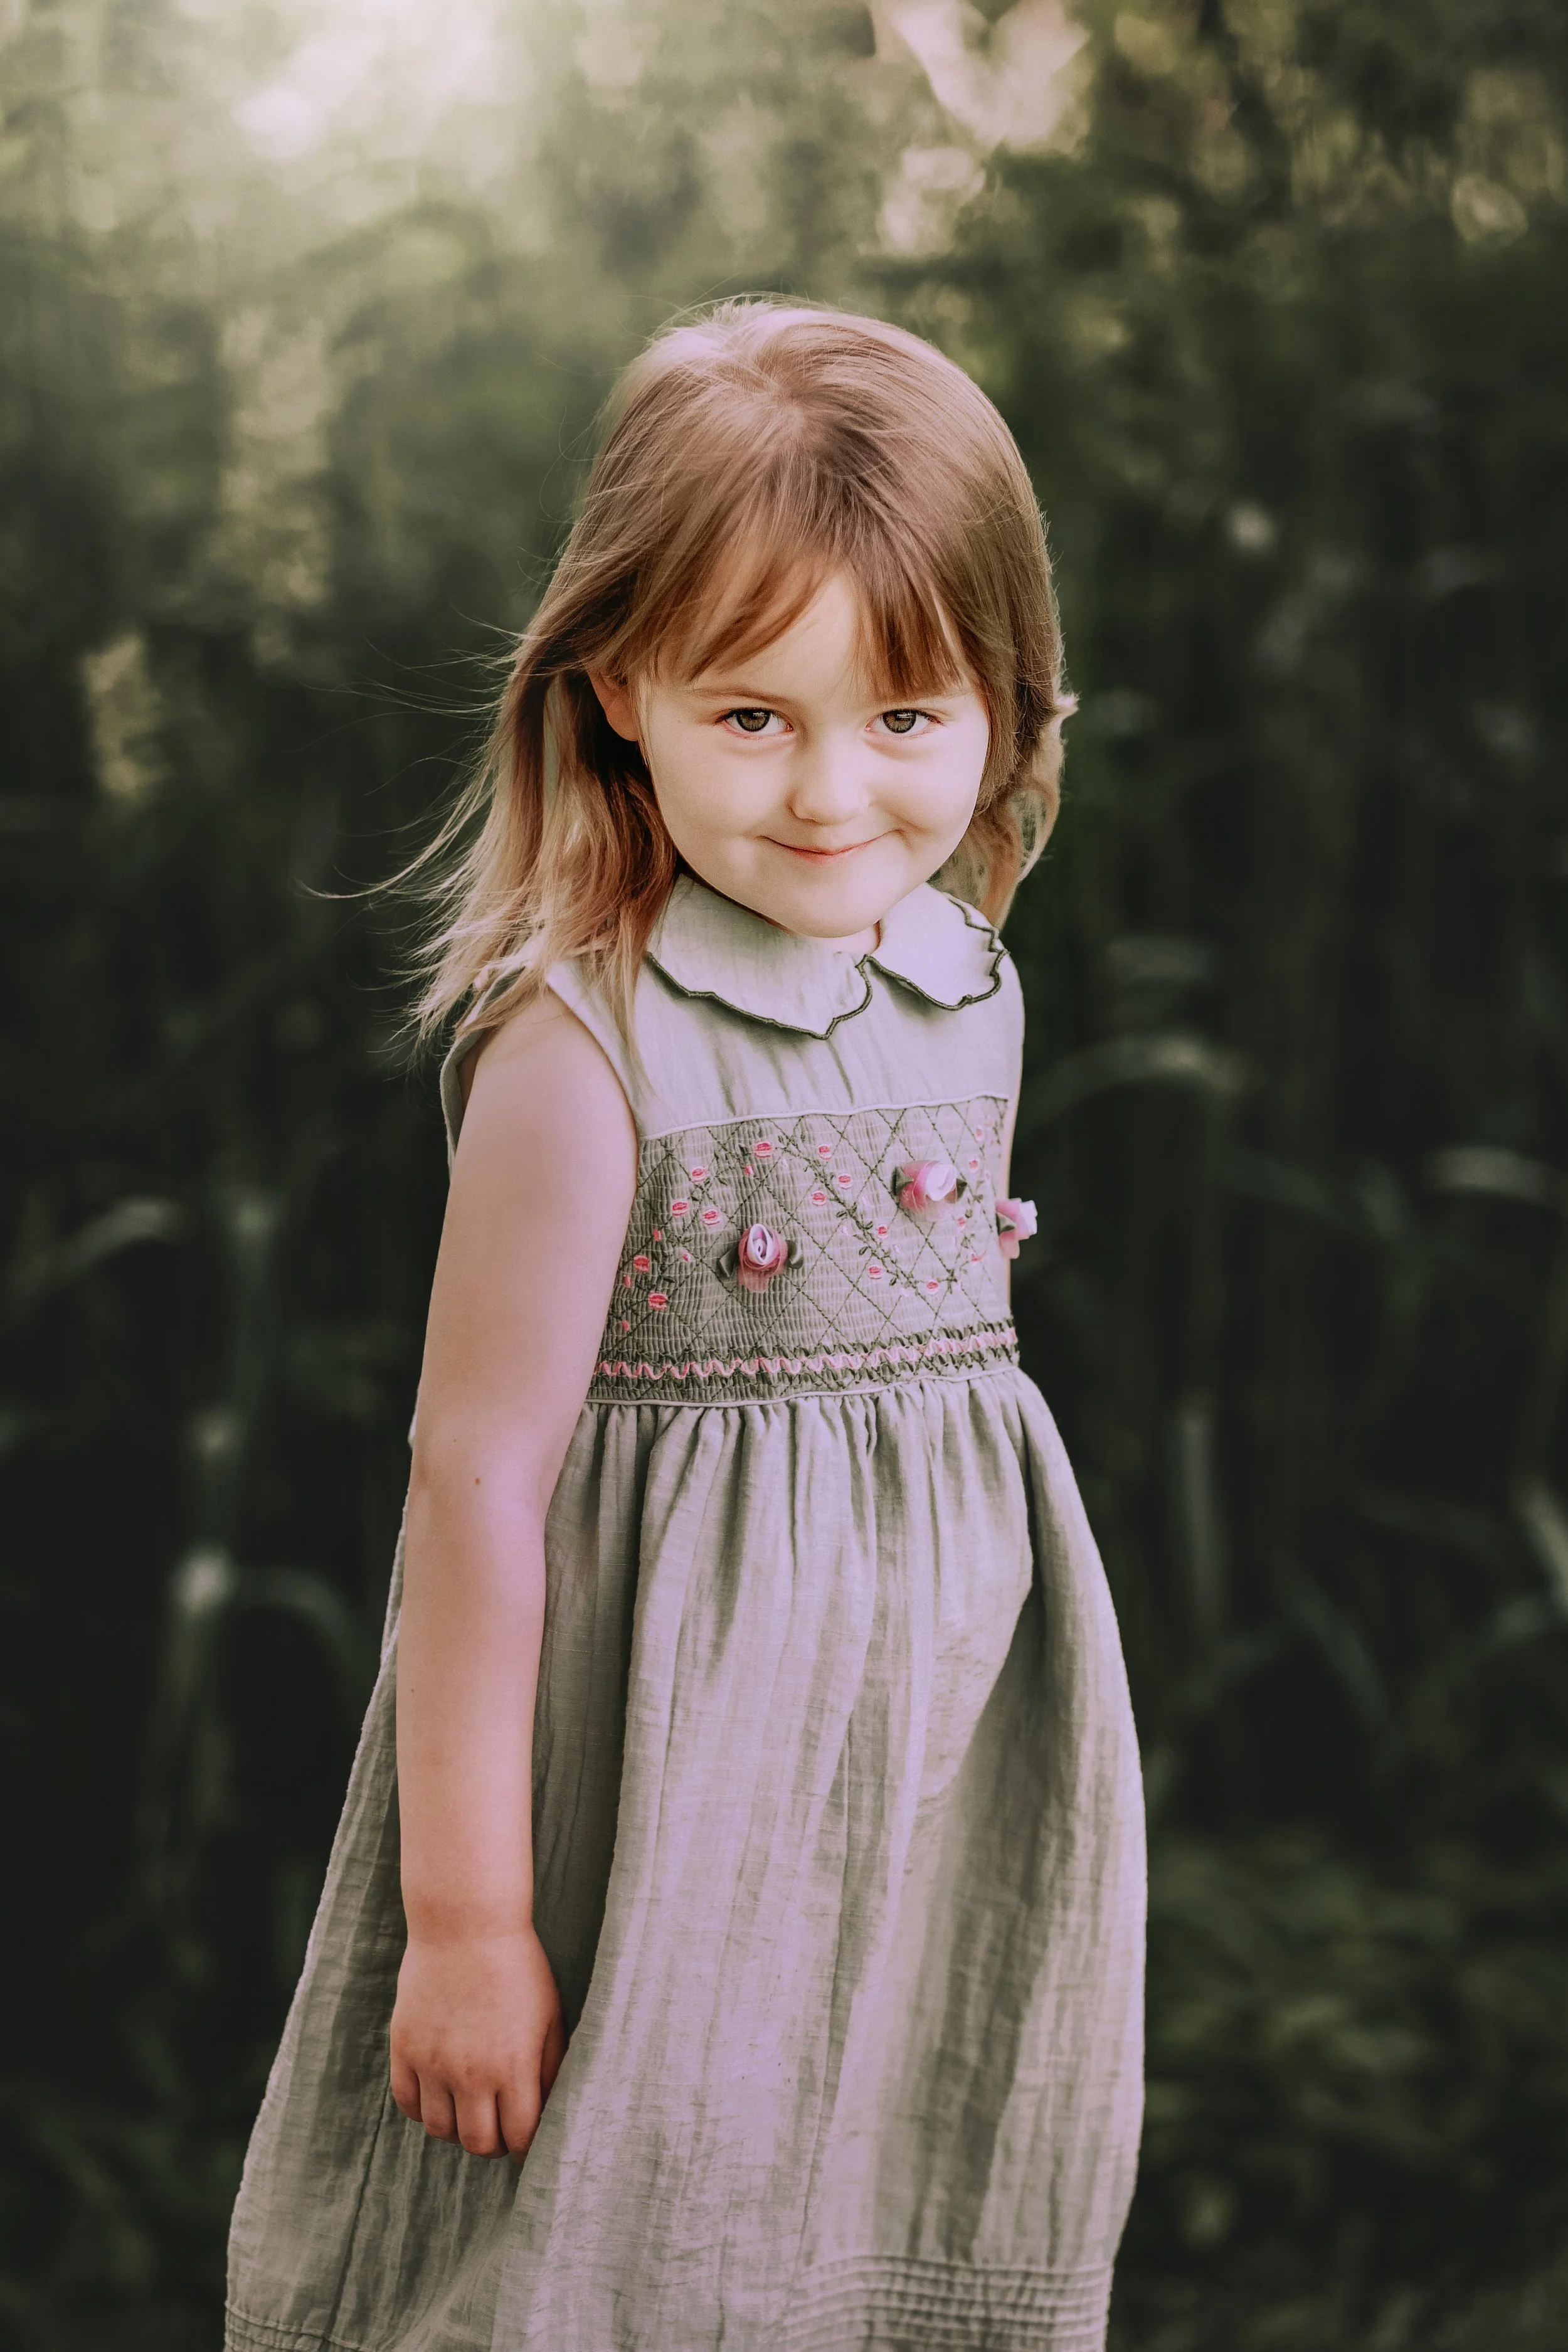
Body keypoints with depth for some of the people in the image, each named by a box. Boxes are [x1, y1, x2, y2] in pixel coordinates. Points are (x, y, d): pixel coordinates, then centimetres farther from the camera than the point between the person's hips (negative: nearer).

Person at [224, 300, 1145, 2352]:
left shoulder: (967, 987, 3)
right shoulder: (583, 1048, -20)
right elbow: (480, 1480, -19)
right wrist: (465, 1912, -17)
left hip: (952, 1720, 7)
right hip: (678, 1744, -7)